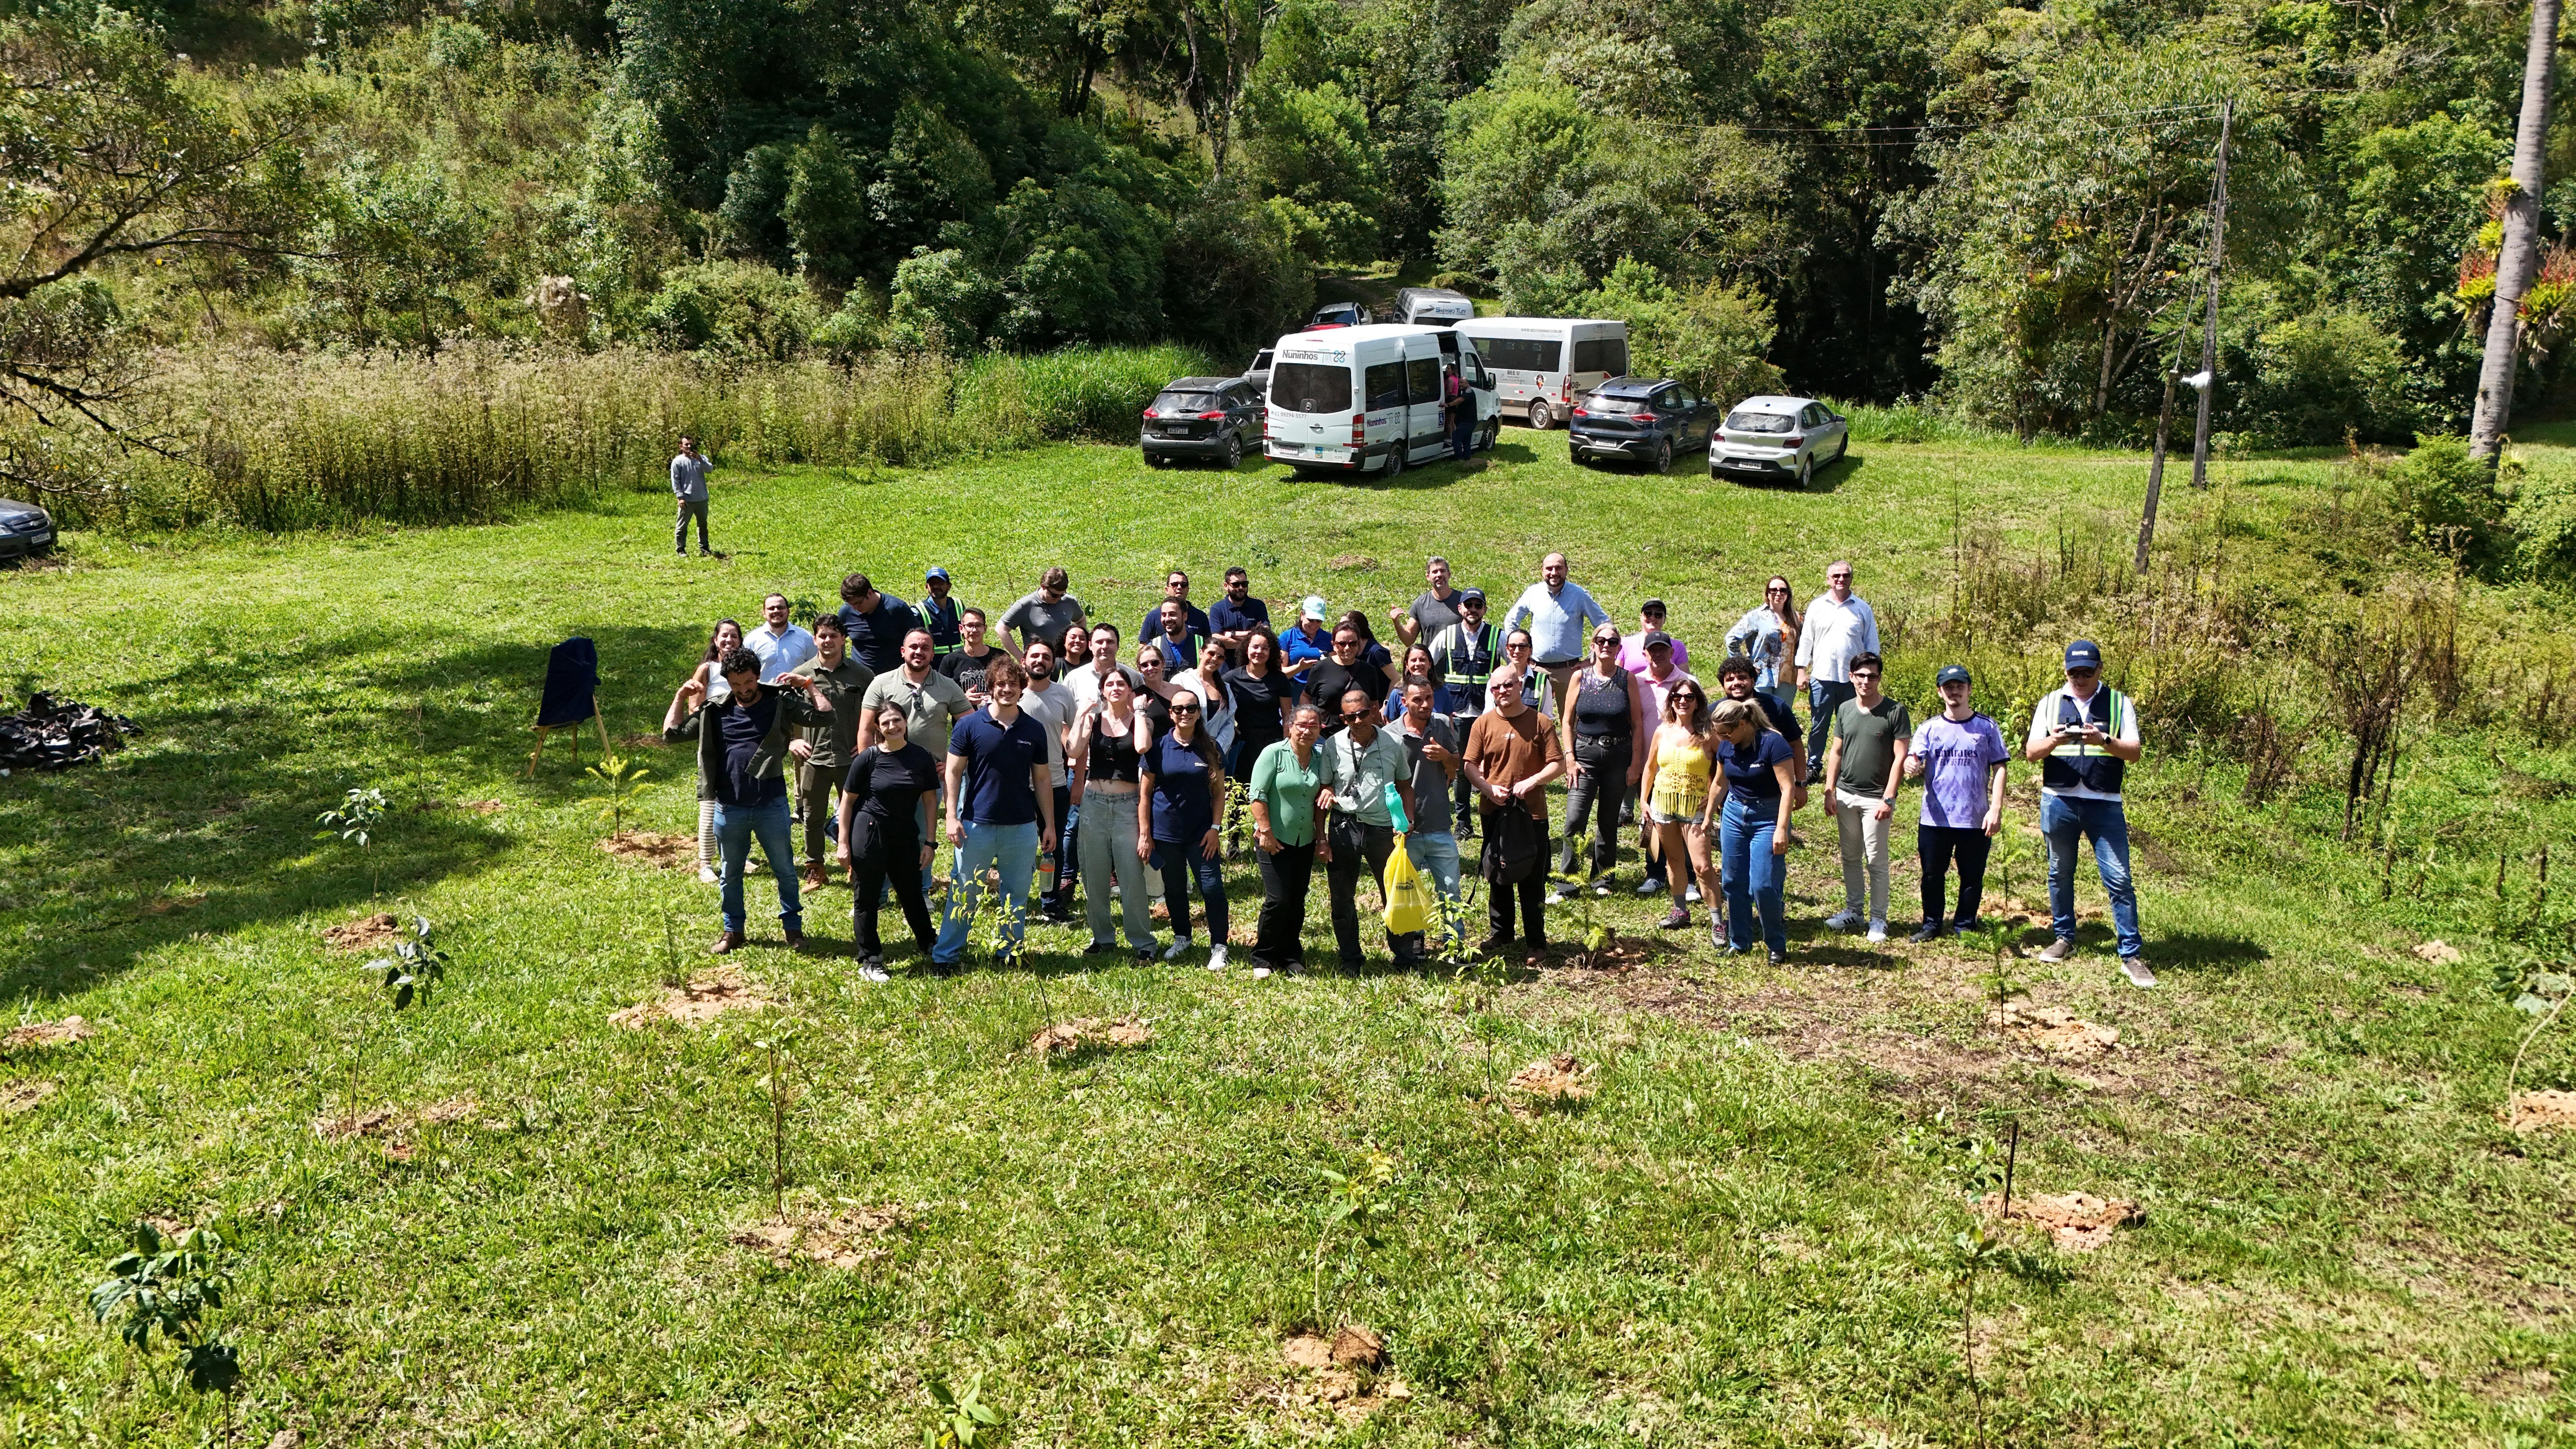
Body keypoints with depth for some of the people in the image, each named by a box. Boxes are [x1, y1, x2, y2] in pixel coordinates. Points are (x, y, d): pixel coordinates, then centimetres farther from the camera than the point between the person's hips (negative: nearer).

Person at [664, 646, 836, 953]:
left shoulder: (780, 704, -2)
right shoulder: (714, 712, 4)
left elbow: (823, 715, -11)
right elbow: (671, 733, 7)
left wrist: (807, 685, -10)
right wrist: (681, 697, 4)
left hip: (771, 806, -2)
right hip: (729, 809, 2)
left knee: (785, 870, 9)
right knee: (731, 873, 15)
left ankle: (794, 928, 22)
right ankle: (733, 931, 28)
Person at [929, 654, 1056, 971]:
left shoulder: (1034, 730, 5)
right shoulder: (970, 726, -3)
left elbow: (1041, 780, 10)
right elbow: (954, 772, -1)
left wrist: (1049, 825, 8)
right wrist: (952, 817, -9)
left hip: (1022, 827, 2)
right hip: (976, 825, -2)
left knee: (1017, 896, 10)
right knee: (964, 894, 4)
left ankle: (1012, 951, 24)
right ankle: (945, 955, 13)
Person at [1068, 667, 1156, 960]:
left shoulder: (1138, 721, 1)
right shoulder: (1092, 719, 4)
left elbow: (1143, 747, -21)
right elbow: (1073, 752, -10)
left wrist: (1138, 711, -11)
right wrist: (1080, 717, -9)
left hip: (1128, 804, -2)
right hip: (1094, 802, 2)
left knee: (1132, 876, -4)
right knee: (1094, 875, 8)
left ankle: (1142, 941, 5)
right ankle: (1102, 938, 21)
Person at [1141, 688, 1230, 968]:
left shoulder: (1211, 749, 0)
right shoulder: (1158, 748, -3)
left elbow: (1219, 792, 4)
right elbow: (1145, 794, 0)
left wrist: (1215, 829, -5)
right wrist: (1144, 835, -3)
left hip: (1201, 832, 0)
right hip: (1166, 832, 1)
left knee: (1212, 887, -7)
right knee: (1174, 888, 13)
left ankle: (1219, 947, 3)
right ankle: (1181, 939, 31)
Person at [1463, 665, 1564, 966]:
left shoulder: (1540, 723, -3)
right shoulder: (1483, 724, 2)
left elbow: (1558, 765, -5)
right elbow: (1470, 765, 0)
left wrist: (1531, 782, -20)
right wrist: (1489, 788, -17)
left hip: (1532, 812, -2)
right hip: (1493, 813, 2)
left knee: (1532, 880, 2)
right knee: (1498, 877, 14)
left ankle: (1536, 942, 12)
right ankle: (1500, 935, 28)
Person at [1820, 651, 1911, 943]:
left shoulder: (1895, 711, -8)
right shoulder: (1845, 710, 8)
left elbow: (1900, 758, -9)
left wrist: (1888, 799, -14)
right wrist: (1829, 791, 5)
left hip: (1876, 798, -5)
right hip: (1846, 795, 5)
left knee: (1876, 861, -1)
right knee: (1850, 858, 13)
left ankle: (1878, 919, 9)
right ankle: (1853, 912, 24)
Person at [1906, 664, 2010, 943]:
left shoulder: (1987, 727, 2)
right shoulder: (1930, 728, 4)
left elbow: (1999, 769, 1)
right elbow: (1914, 761, -5)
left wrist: (1996, 809, -8)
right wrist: (1912, 767, -31)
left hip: (1976, 820, -1)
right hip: (1935, 818, 1)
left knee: (1972, 877, 7)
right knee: (1933, 875, 9)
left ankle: (1965, 927, 21)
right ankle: (1931, 925, 23)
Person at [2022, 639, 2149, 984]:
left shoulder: (2119, 703, 4)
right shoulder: (2050, 702, 8)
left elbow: (2135, 752, -3)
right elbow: (2031, 752, 3)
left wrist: (2104, 741, -21)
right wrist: (2053, 740, -18)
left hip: (2104, 804, -2)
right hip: (2058, 801, 2)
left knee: (2119, 878, -6)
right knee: (2060, 874, 12)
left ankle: (2131, 955, -2)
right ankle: (2064, 939, 27)